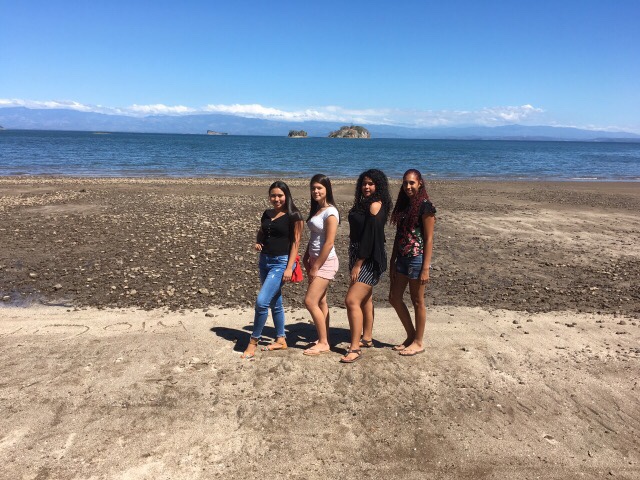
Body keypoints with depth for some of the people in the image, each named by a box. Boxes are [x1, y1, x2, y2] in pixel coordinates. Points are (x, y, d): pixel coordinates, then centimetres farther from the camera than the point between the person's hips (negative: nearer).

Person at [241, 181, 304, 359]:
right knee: (275, 303, 15)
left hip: (281, 262, -7)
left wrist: (289, 267, -16)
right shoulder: (267, 214, 11)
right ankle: (281, 340, 28)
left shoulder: (294, 216, -8)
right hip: (265, 261, 7)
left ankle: (254, 341, 1)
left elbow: (295, 242, -10)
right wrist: (258, 243, 2)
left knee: (262, 301, -15)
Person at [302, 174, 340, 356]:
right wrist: (307, 258, 9)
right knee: (320, 302, 12)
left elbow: (329, 242, -19)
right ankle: (324, 340, 22)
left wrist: (316, 267, -17)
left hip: (325, 262, -9)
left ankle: (323, 343, 2)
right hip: (315, 260, 9)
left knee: (310, 301, -10)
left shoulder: (330, 212, -15)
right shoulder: (316, 210, 11)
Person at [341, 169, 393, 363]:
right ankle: (366, 338, 34)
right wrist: (355, 262, 12)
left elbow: (370, 236, -22)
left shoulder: (375, 205, -16)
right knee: (365, 299, 19)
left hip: (369, 260, -10)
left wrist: (358, 264, -21)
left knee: (352, 301, -14)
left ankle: (355, 348, -8)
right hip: (359, 256, 10)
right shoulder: (364, 203, 13)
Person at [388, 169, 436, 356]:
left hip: (417, 258, -8)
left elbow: (429, 239, -13)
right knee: (394, 297, 12)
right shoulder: (403, 204, 10)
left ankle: (418, 342, 21)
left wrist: (425, 268, -17)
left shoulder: (425, 206, -11)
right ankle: (411, 335, 28)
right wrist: (392, 262, 11)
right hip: (402, 258, 8)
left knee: (417, 301, 5)